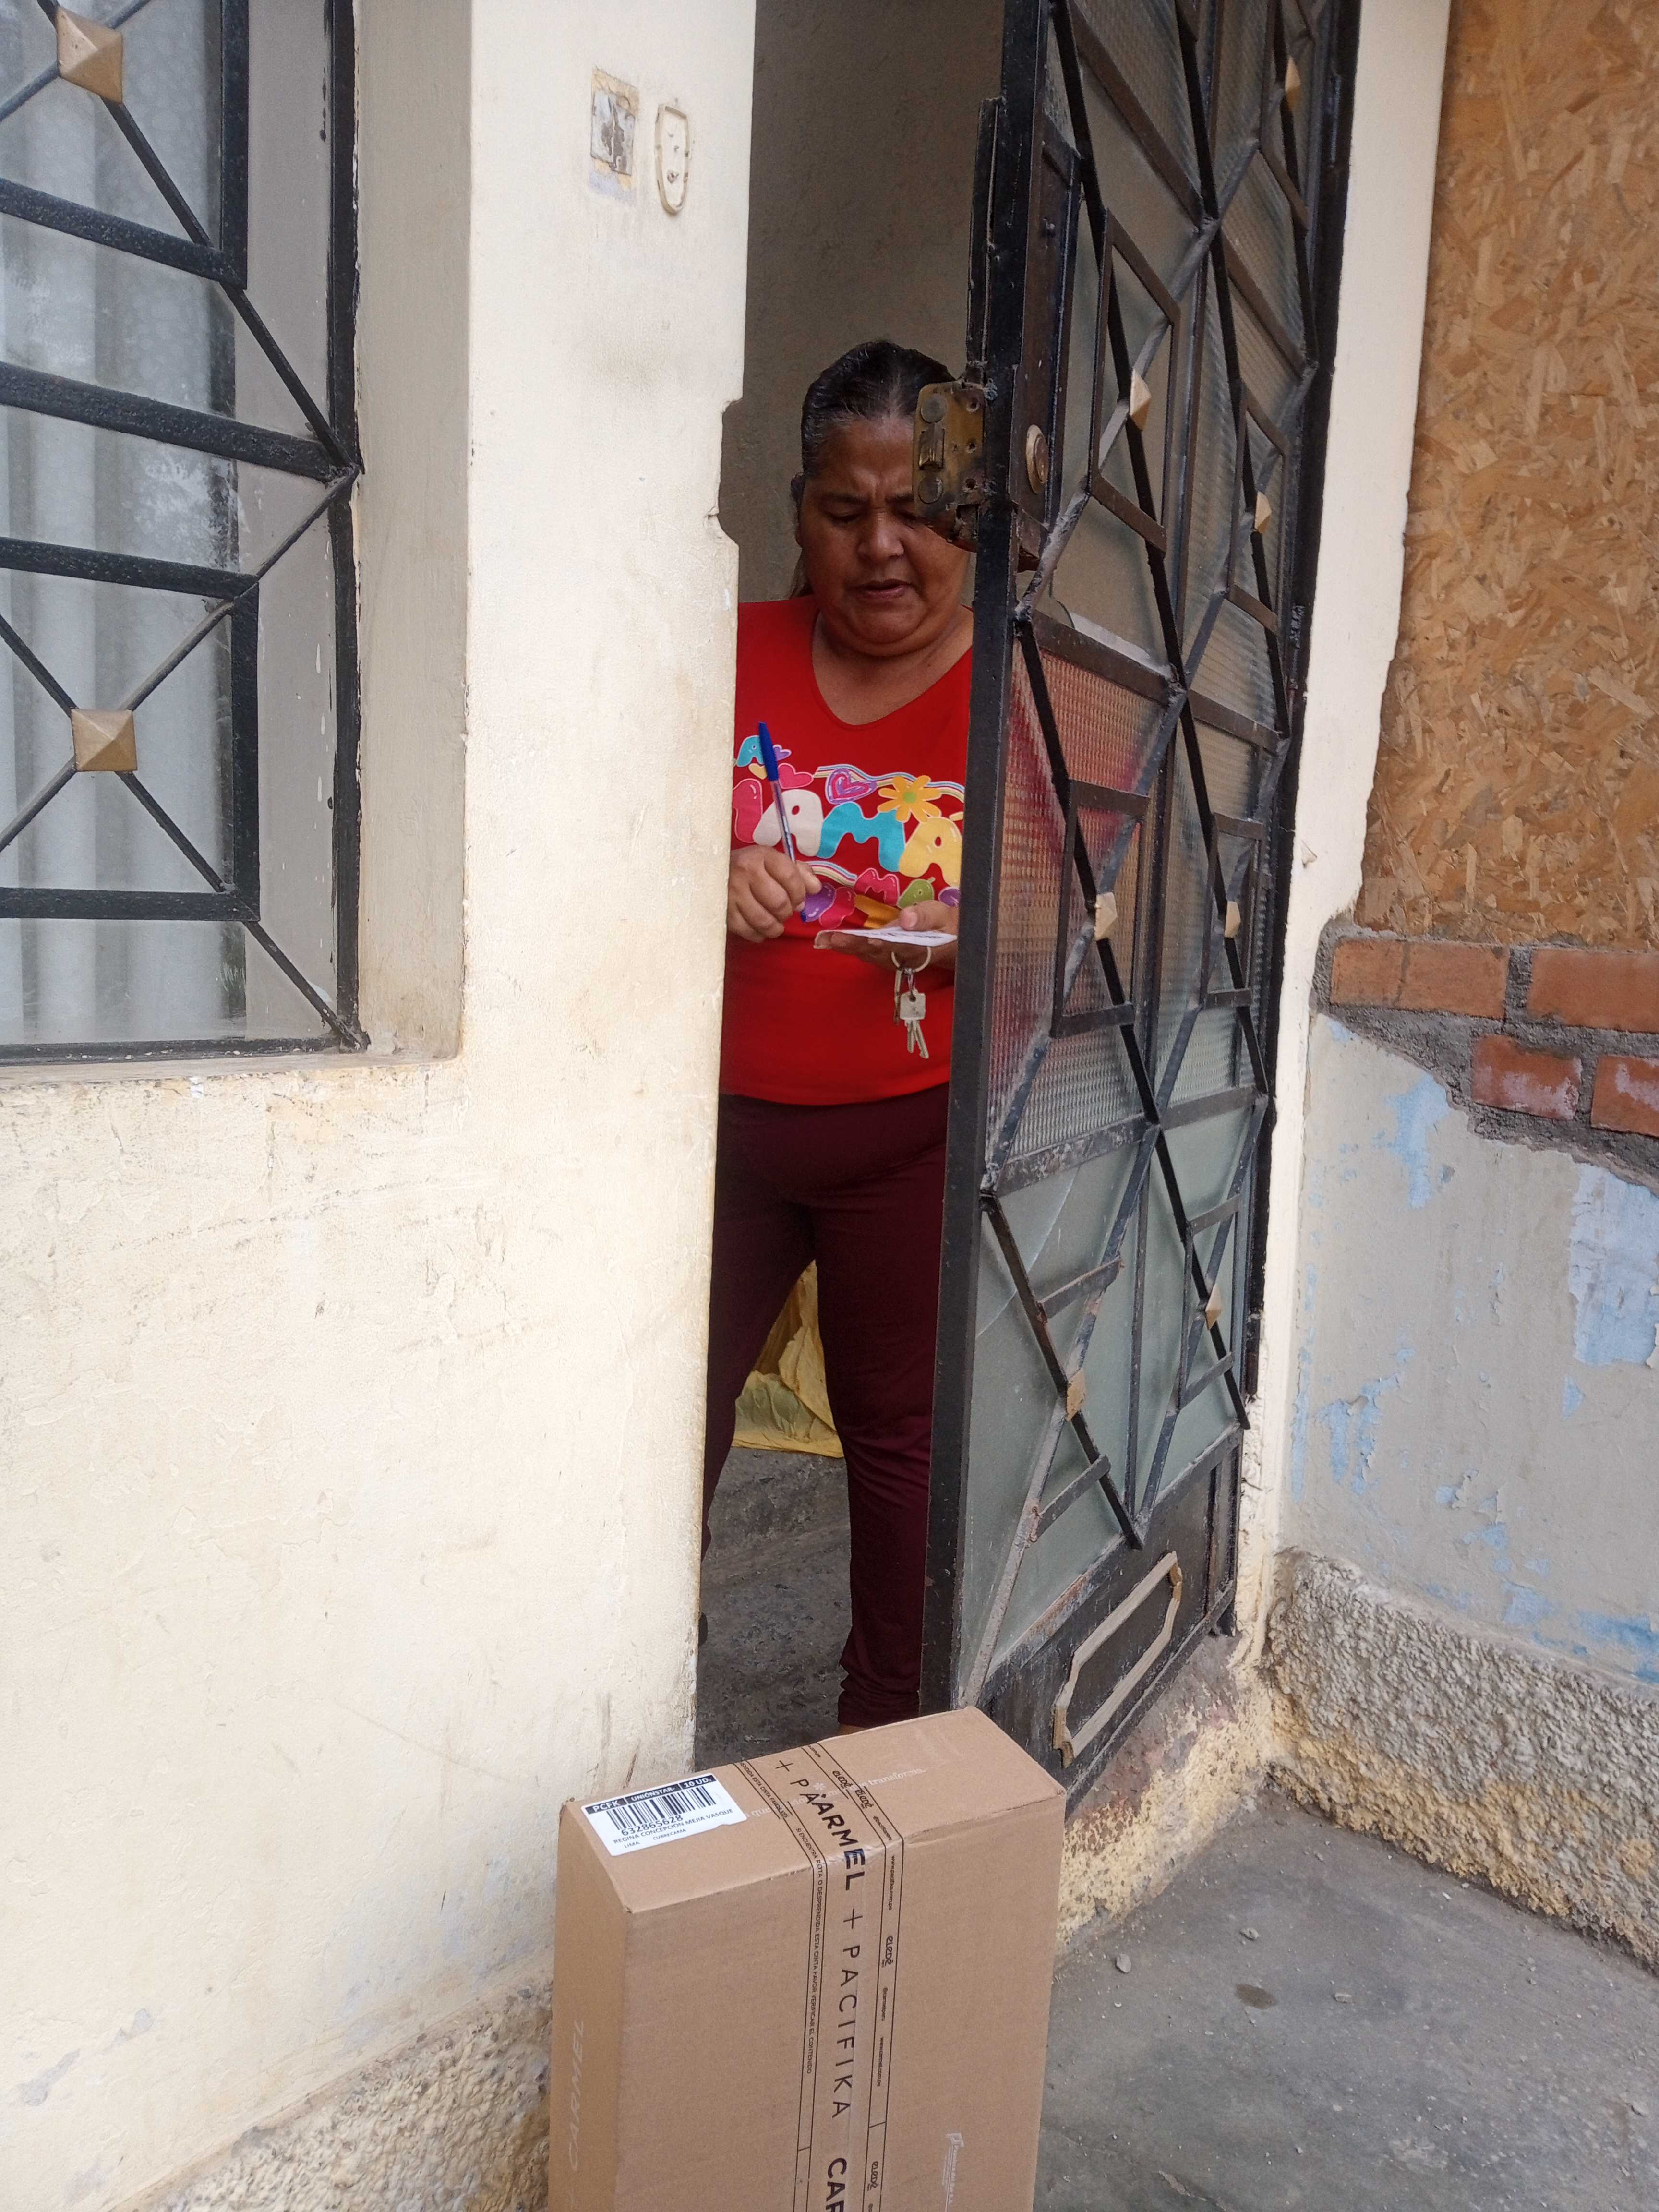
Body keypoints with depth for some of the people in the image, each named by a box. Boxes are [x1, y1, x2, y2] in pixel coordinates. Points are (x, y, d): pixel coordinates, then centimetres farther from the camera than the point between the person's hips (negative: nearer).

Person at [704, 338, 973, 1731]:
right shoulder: (732, 659, 5)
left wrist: (974, 941, -21)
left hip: (921, 1131, -2)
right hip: (724, 1111, 3)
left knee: (900, 1431, 7)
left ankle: (888, 1732, 27)